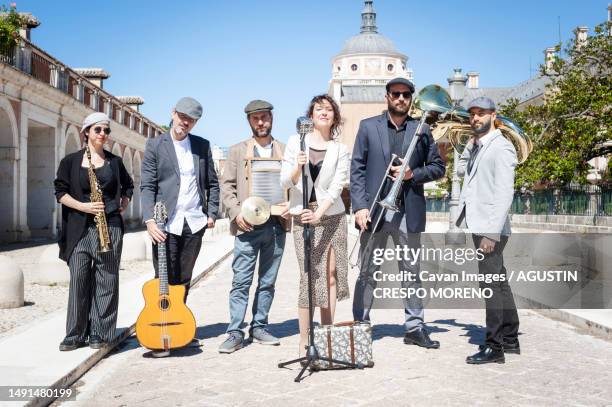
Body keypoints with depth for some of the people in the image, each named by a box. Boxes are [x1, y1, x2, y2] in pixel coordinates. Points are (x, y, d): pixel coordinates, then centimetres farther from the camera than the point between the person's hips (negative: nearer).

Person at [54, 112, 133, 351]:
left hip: (110, 226, 1)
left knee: (106, 280, 0)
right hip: (79, 228, -1)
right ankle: (75, 334, 7)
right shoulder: (71, 161, 5)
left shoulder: (114, 161, 10)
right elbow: (60, 192, 2)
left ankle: (100, 334, 8)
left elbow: (128, 186, 23)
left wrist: (122, 206, 6)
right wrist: (83, 206, -12)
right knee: (78, 279, -1)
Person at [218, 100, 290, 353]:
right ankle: (235, 333, 0)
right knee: (241, 282, -4)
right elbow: (227, 186, 5)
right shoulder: (238, 151, 10)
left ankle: (259, 328, 17)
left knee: (267, 282, 8)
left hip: (276, 225, 2)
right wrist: (236, 213, -9)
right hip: (247, 225, -2)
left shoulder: (285, 151, 13)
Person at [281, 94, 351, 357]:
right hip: (302, 217, -1)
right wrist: (297, 168, -20)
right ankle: (304, 342, -3)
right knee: (310, 276, -7)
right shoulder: (295, 142, 5)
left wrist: (319, 214, -18)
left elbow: (337, 187, -5)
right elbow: (285, 181, 1)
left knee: (331, 274, 2)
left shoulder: (340, 149, 5)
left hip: (332, 216, 2)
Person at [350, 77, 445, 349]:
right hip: (374, 211, -1)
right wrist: (359, 206, -10)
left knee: (412, 272, 9)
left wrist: (413, 174, -7)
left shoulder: (421, 130, 9)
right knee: (367, 273, 4)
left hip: (409, 212, 2)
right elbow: (357, 169, 0)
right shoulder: (368, 126, 6)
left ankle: (414, 327, 18)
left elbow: (438, 167, 12)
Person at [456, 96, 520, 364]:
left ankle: (494, 347, 0)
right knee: (499, 282, 15)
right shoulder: (477, 147, 17)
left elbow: (504, 193, -18)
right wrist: (471, 144, 13)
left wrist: (492, 233, -23)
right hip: (478, 225, 9)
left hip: (491, 228, -9)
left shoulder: (501, 147, -11)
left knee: (491, 284, -6)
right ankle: (510, 339, 26)